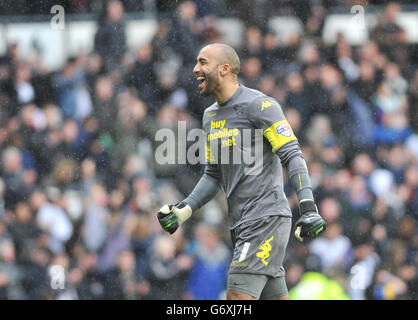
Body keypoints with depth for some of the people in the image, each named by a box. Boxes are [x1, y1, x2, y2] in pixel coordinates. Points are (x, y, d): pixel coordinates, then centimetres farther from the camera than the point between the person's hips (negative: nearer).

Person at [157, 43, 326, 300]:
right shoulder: (211, 116, 17)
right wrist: (185, 209, 9)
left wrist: (308, 207, -23)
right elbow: (214, 175, 23)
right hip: (241, 225, 8)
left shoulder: (259, 105, -9)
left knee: (238, 295, -16)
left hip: (267, 218, -8)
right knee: (276, 296, 7)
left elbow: (293, 156, -14)